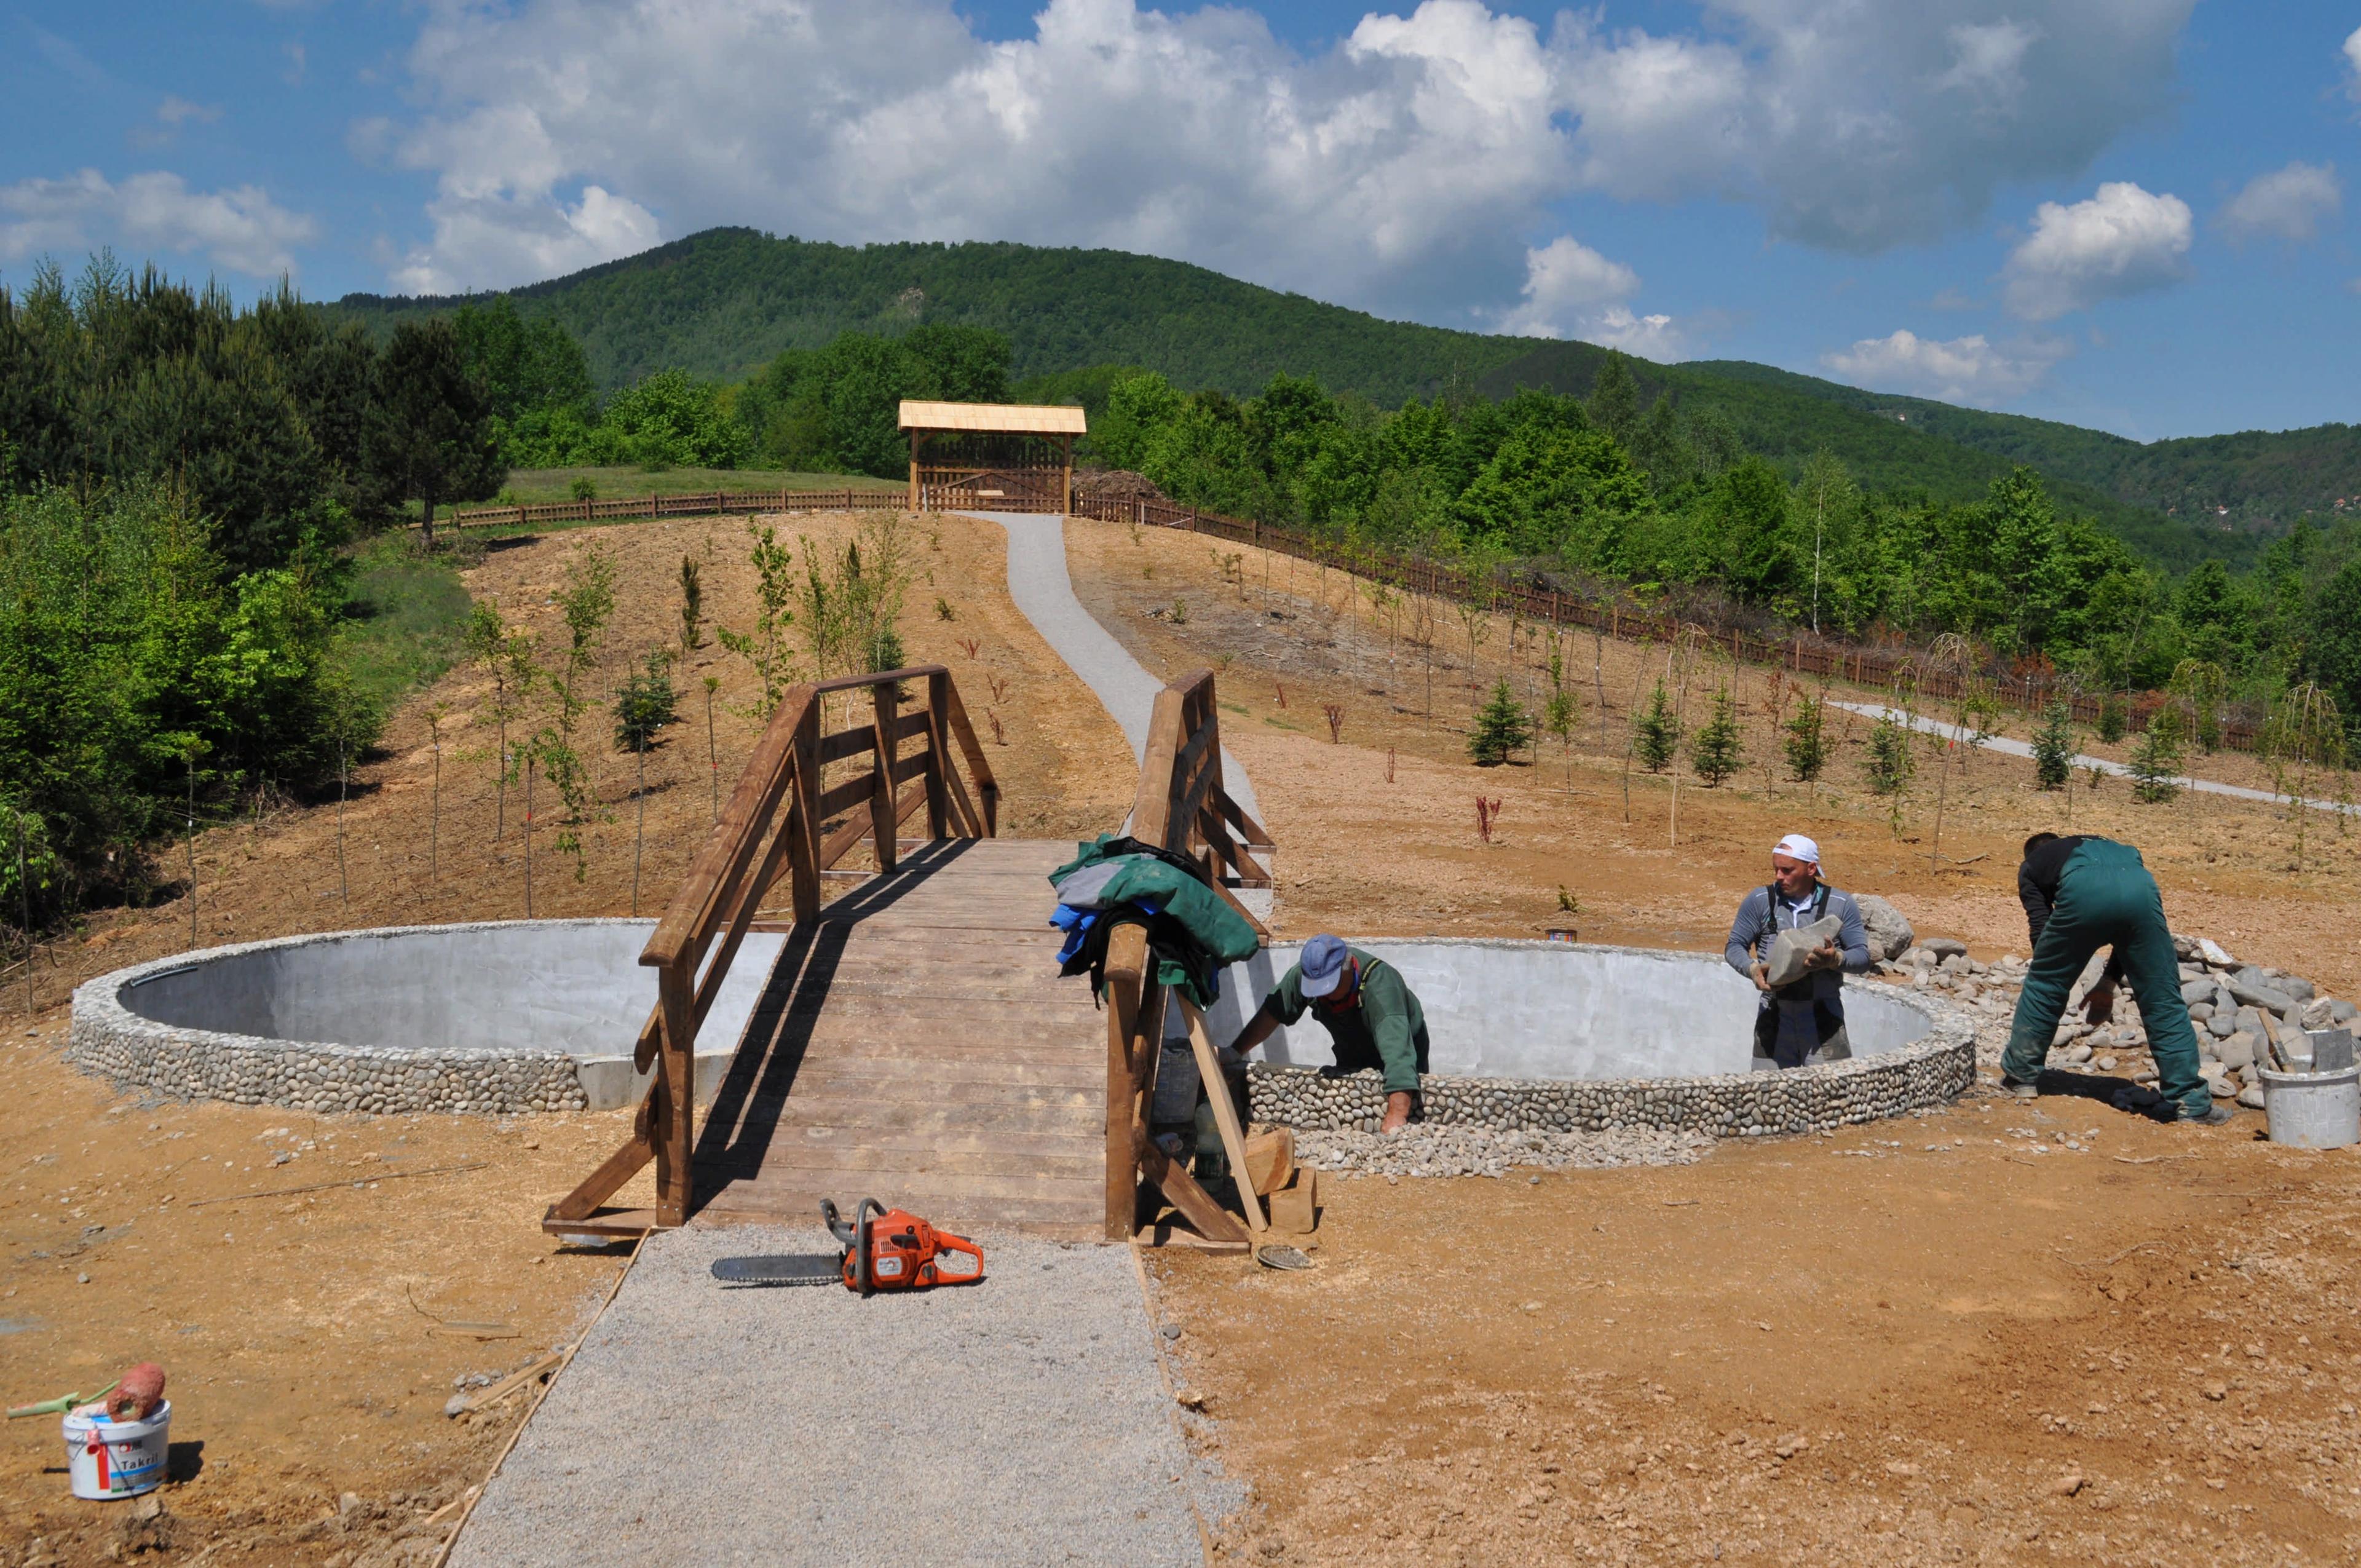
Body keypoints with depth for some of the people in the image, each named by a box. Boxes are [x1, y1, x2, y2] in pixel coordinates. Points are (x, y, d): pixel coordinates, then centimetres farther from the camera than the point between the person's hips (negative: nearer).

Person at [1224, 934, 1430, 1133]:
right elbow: (1272, 1013, -14)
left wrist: (1397, 1114, -61)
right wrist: (1234, 1052, -20)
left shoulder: (1379, 984, -43)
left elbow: (1397, 1049, -52)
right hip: (1353, 1056, 5)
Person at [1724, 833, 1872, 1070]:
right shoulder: (1759, 901, 3)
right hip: (1773, 1015, 1)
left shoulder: (1841, 905, 2)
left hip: (1824, 1016, -1)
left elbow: (1862, 956, 2)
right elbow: (1734, 946, 6)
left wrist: (1836, 960, -20)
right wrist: (1753, 969, -15)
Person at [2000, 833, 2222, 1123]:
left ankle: (2020, 1076, 28)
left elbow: (2042, 928, 24)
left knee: (2043, 986, 18)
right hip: (2139, 887, 3)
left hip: (2083, 892, -3)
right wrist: (2109, 981, 36)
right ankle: (2191, 1102, 13)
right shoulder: (2102, 845, 45)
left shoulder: (2031, 866, 35)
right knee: (2163, 1001, 11)